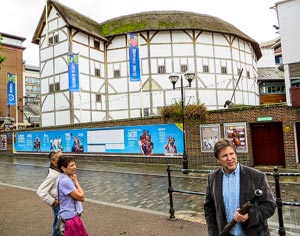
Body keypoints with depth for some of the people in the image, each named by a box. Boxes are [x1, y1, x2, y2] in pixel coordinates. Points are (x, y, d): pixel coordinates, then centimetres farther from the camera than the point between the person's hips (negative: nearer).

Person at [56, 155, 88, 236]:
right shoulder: (65, 181, -25)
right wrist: (76, 181, -12)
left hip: (73, 216, 9)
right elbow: (81, 196, -19)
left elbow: (81, 198, 7)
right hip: (70, 217, -9)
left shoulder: (68, 179, 5)